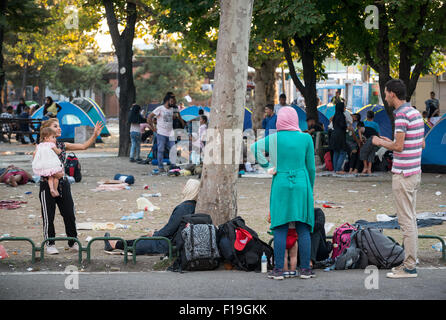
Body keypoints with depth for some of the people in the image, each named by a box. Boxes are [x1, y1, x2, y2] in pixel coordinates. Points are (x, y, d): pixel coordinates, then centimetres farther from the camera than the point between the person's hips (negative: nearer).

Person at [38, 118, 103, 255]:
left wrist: (95, 135, -5)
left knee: (69, 214, 6)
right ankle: (50, 244, 16)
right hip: (47, 184, -5)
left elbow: (84, 146, 7)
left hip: (63, 183, 5)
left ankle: (73, 242, 18)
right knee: (48, 215, 2)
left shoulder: (62, 145, 8)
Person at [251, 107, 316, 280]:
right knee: (303, 229, 4)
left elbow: (255, 147, -17)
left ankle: (278, 269, -1)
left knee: (280, 229, 1)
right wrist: (310, 189, 15)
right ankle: (305, 269, 4)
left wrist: (268, 166, -10)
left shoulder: (275, 138, -1)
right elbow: (311, 167, 4)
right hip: (301, 185, 0)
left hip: (281, 186, 0)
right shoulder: (306, 138, 1)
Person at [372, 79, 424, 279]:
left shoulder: (402, 115, -17)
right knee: (411, 219, 14)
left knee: (406, 221, -6)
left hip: (403, 174, -10)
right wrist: (391, 142, 17)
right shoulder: (416, 113, 12)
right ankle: (410, 261, 19)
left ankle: (409, 267, -4)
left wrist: (381, 142, -4)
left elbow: (399, 146, -22)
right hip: (414, 172, 10)